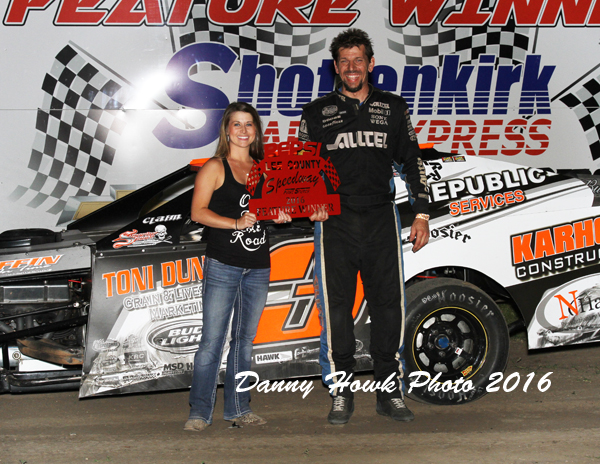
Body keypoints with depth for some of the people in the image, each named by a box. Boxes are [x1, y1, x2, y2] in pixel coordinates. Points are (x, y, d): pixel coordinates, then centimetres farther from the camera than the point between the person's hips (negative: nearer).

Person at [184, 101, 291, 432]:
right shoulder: (214, 168, -1)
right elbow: (198, 212, -8)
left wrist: (281, 214, 1)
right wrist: (237, 223, -18)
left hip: (258, 267, 5)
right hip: (222, 265, -5)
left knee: (244, 340, 11)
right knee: (212, 340, -6)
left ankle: (238, 408, 18)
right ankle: (199, 412, 0)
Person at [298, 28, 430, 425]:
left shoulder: (393, 108, 12)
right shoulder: (317, 113, 10)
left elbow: (412, 161, 14)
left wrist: (422, 214, 8)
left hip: (381, 218, 1)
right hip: (335, 221, -1)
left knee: (389, 305, 1)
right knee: (336, 307, -2)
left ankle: (390, 392, 11)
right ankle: (341, 394, 8)